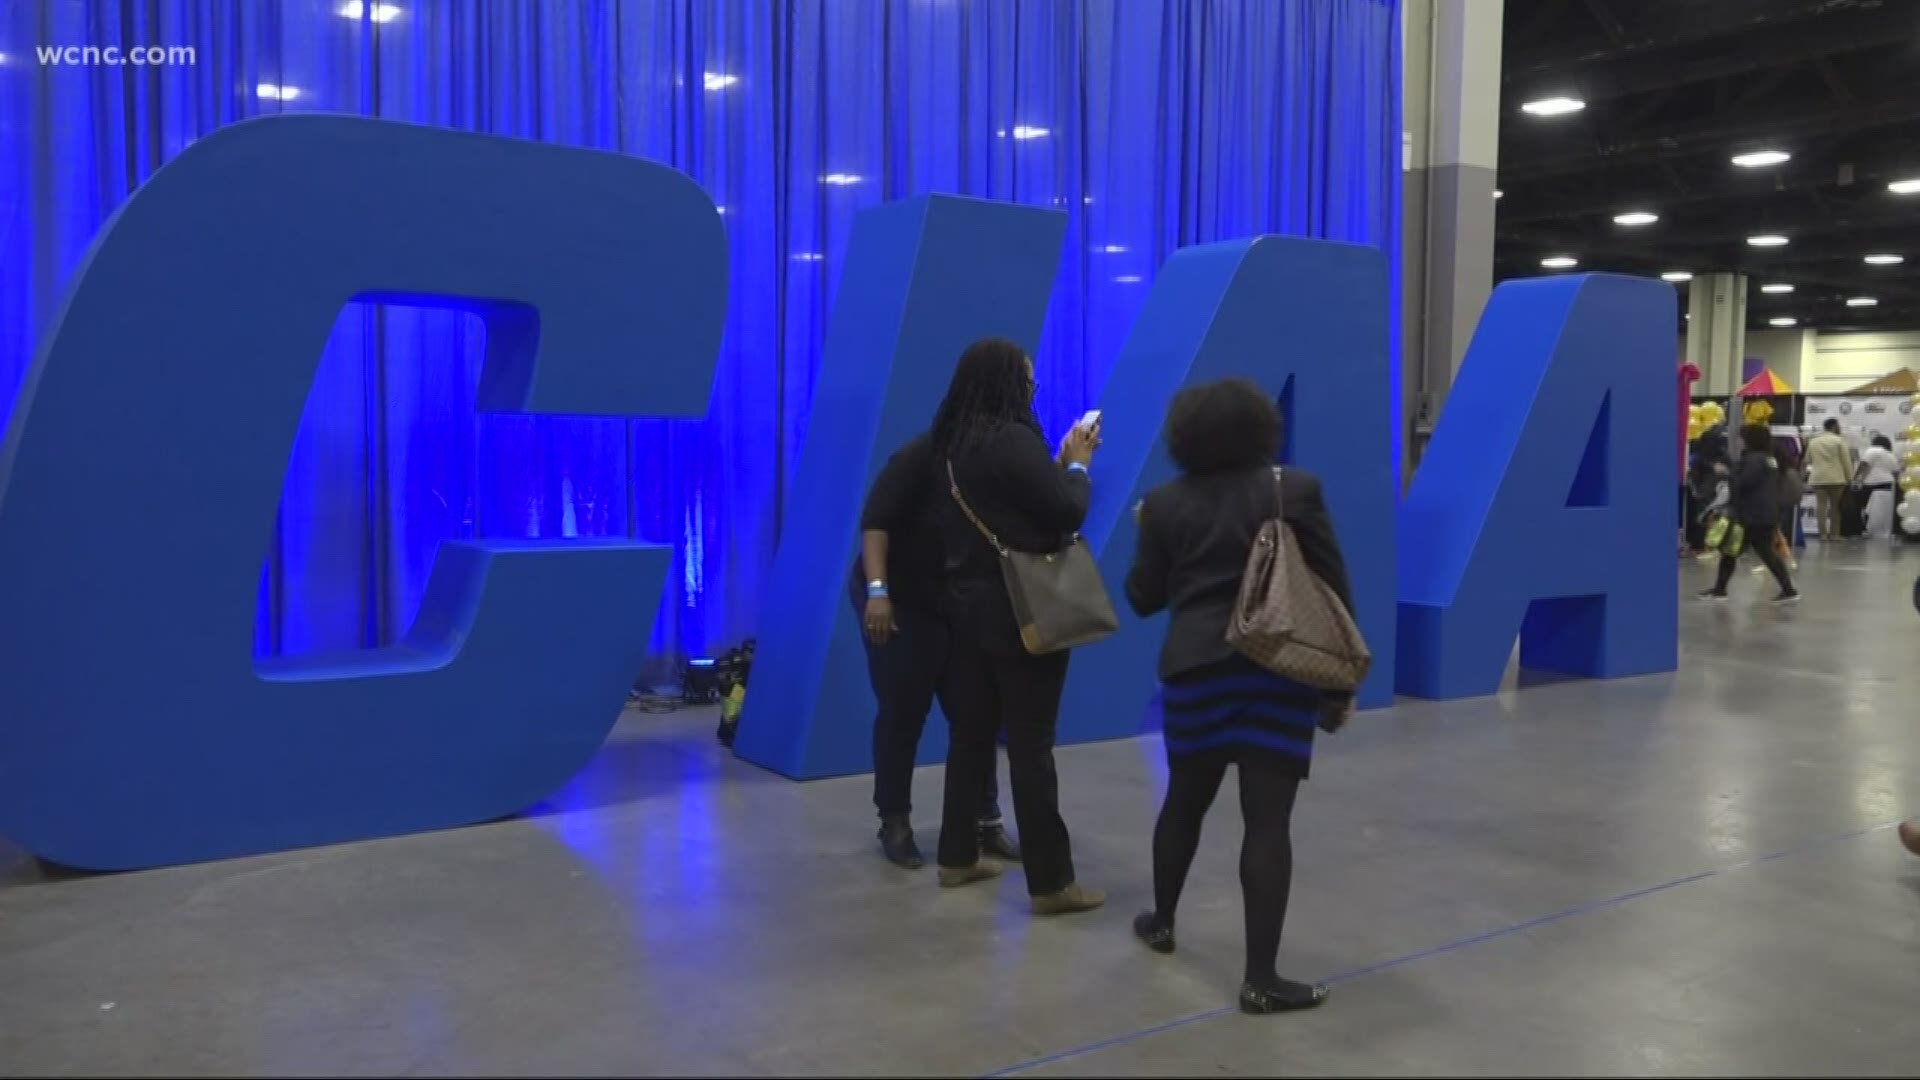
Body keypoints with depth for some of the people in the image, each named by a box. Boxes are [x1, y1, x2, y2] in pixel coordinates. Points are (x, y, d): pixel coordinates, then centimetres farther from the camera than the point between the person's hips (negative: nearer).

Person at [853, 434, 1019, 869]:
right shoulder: (920, 456, -17)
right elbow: (874, 521, -24)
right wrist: (877, 590, -34)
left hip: (955, 606, 5)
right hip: (898, 603, -5)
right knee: (902, 713, 0)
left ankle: (985, 820, 13)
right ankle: (894, 823, 13)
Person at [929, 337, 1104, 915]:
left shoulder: (955, 441, 8)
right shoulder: (1013, 439, -17)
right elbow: (1067, 512, -15)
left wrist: (1060, 462, 11)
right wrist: (1078, 464, 1)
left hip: (969, 603, 8)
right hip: (1019, 610, -8)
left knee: (970, 733, 14)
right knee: (1030, 744, -4)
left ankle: (958, 856, 23)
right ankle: (1050, 882, 2)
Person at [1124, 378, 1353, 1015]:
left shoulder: (1165, 504, 3)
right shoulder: (1296, 490, -1)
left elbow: (1143, 598, 7)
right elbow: (1333, 590, -2)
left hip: (1196, 668, 2)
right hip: (1279, 672, -2)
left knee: (1184, 801, 20)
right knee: (1268, 819, -1)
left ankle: (1162, 923, 37)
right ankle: (1261, 979, 1)